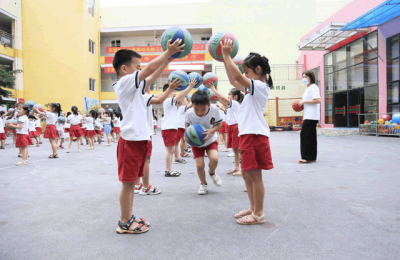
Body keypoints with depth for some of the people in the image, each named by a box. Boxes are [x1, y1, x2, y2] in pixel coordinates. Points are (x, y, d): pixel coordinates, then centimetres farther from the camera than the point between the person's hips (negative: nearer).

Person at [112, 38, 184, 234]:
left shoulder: (133, 85, 16)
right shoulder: (125, 82, -11)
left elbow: (153, 77, 21)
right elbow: (150, 68, -18)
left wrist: (167, 59, 14)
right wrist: (168, 52, -12)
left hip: (139, 139, 10)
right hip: (131, 139, -10)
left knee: (131, 181, 16)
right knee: (127, 182, -1)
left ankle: (129, 218, 28)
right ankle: (124, 223, 11)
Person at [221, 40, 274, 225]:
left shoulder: (259, 86, -10)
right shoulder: (253, 88, 19)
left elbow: (237, 76, -23)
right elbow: (233, 81, 26)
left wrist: (226, 55, -15)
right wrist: (225, 59, 21)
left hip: (255, 135, -10)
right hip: (248, 135, 10)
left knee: (254, 175, -3)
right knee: (247, 174, 15)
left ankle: (258, 214, 8)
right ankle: (253, 208, 27)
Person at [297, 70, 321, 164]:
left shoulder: (313, 87, -8)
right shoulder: (307, 88, 22)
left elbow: (317, 100, -19)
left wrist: (304, 101, -14)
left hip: (311, 116, -10)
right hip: (308, 116, 10)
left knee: (305, 135, -13)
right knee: (310, 136, 9)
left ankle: (307, 157, -10)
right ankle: (312, 158, 13)